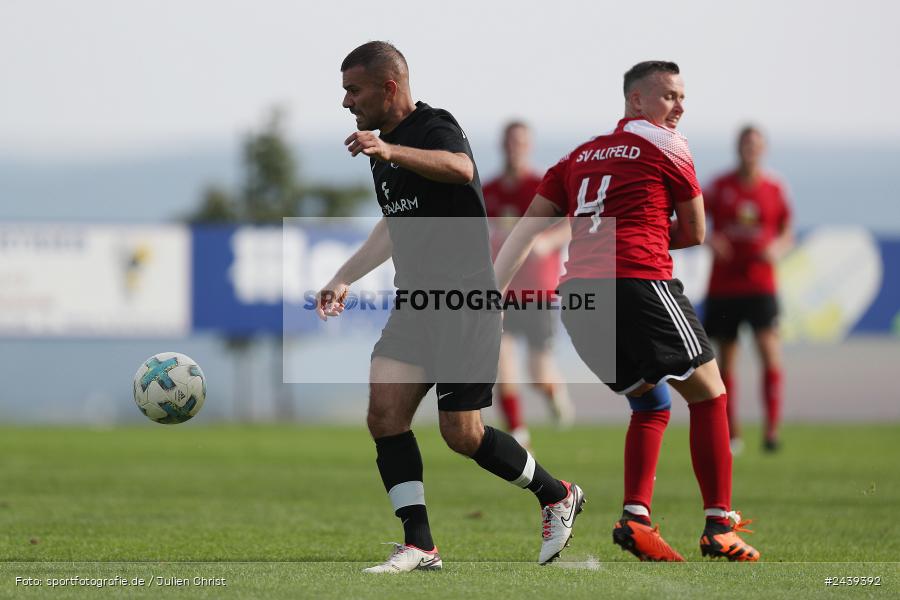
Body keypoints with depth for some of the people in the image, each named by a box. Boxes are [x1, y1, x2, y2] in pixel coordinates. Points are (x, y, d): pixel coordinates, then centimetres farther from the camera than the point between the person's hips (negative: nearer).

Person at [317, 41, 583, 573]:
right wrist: (345, 278, 27)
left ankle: (557, 496, 19)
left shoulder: (435, 128, -13)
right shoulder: (388, 146, 15)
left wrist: (389, 151, -52)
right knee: (384, 411, -10)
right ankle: (419, 546, -9)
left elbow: (460, 169, -39)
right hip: (415, 304, 8)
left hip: (466, 303, -8)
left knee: (462, 434, -6)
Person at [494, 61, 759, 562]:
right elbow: (695, 233, 14)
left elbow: (528, 227, 16)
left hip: (577, 296, 6)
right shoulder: (669, 147, 7)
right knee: (708, 393, 7)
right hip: (639, 282, -6)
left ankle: (635, 518, 3)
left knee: (652, 404, 21)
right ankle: (719, 526, 1)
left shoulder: (580, 155, 23)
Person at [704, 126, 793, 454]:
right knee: (726, 361, 6)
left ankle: (772, 428, -15)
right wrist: (708, 240, -14)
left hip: (760, 283, -1)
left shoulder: (775, 189, 4)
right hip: (722, 287, 1)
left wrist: (778, 248, -7)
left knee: (770, 352, -16)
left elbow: (787, 233, 14)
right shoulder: (720, 186, 1)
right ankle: (732, 435, 17)